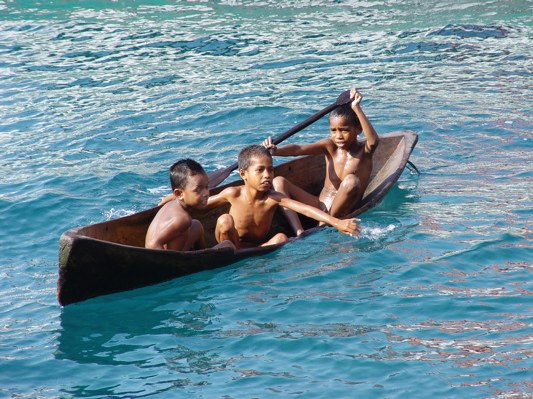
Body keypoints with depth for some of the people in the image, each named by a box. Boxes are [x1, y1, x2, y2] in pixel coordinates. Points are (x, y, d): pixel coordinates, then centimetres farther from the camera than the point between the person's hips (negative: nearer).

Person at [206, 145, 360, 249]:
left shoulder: (274, 198, -20)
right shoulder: (233, 194, -19)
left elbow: (305, 209, -34)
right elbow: (200, 204, -2)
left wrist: (336, 222, -45)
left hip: (260, 245, 1)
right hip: (233, 245, -1)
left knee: (281, 238, -26)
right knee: (224, 220, -29)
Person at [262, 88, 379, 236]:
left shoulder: (364, 151, -5)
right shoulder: (330, 146, 4)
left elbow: (374, 140, -31)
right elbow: (298, 149, -13)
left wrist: (356, 109, -37)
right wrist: (275, 151, -33)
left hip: (342, 212, -5)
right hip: (319, 206, 5)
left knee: (351, 181, -34)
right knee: (279, 181, -9)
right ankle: (299, 232, -28)